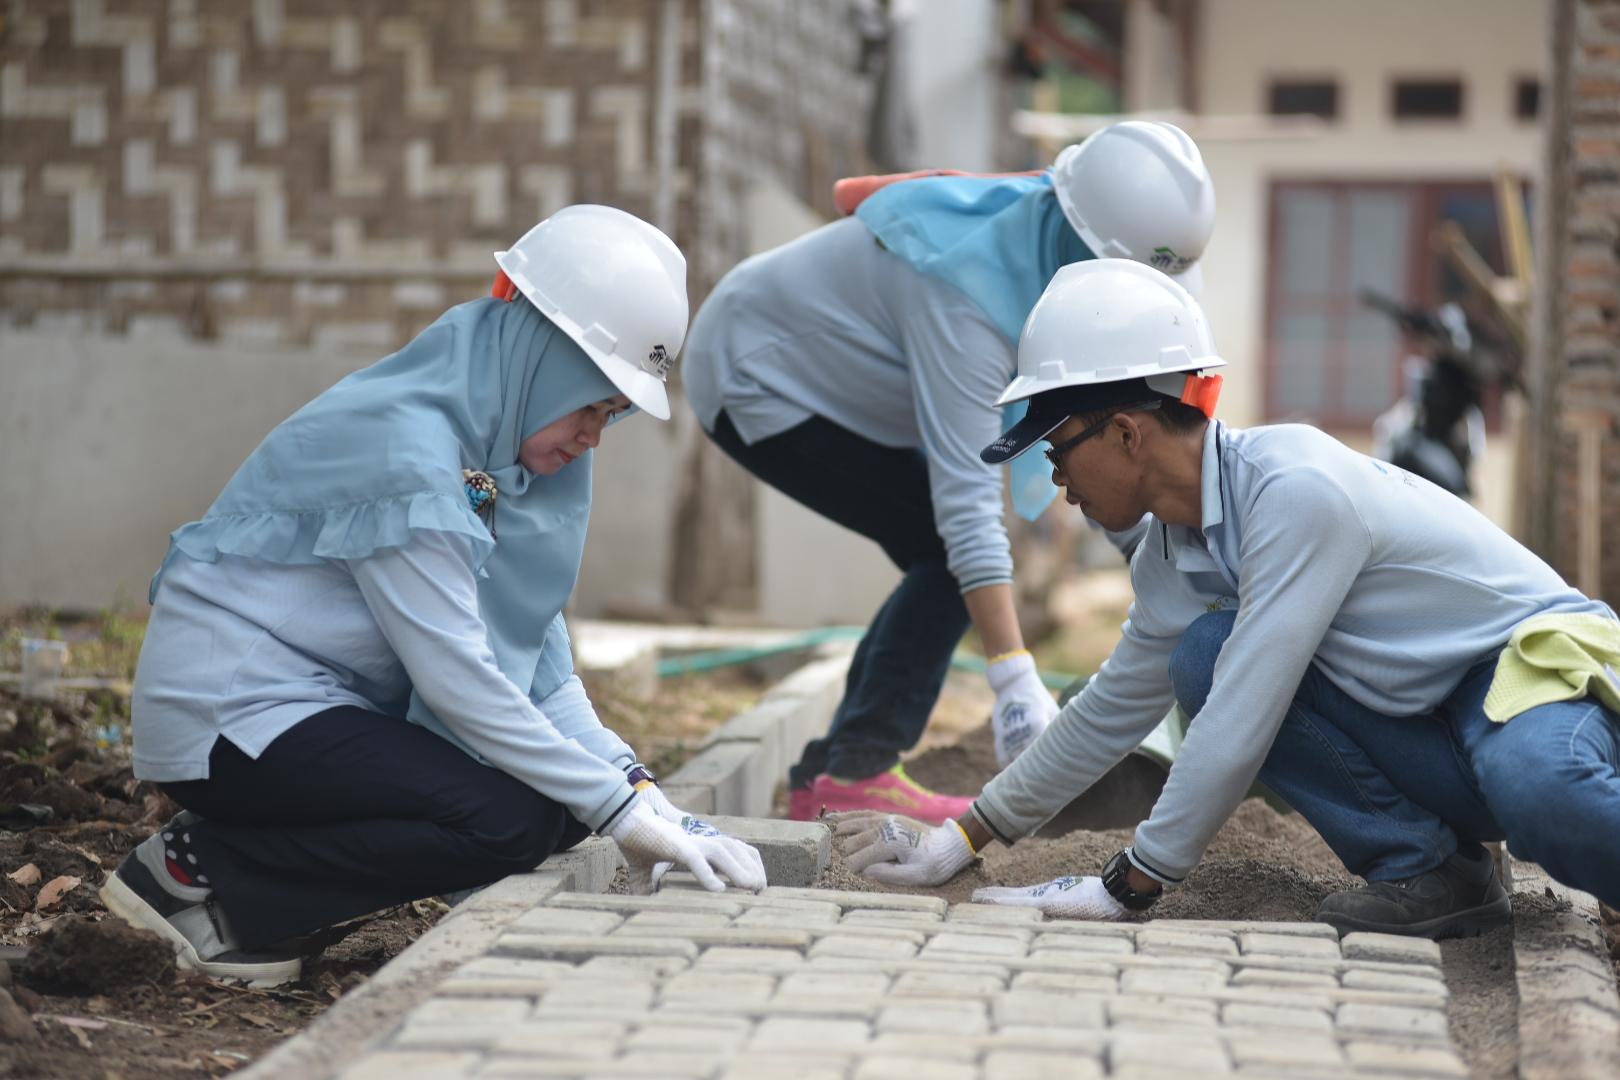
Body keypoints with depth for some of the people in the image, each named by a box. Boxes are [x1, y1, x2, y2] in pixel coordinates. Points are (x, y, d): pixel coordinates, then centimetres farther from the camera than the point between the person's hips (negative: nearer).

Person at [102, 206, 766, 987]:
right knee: (509, 822, -23)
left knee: (558, 803, -3)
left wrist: (631, 781, -9)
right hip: (233, 716, -10)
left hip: (334, 704, 10)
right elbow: (455, 675, -26)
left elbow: (536, 651, 4)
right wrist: (616, 810, -24)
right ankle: (197, 871, -11)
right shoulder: (404, 448, -23)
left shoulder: (497, 444, 6)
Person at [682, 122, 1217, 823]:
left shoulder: (1060, 266, -9)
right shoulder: (970, 298, -35)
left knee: (945, 566, 5)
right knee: (949, 553, -16)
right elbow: (967, 498, -39)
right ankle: (852, 773, -15)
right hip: (751, 378, -9)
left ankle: (832, 770, 7)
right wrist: (1015, 681, -41)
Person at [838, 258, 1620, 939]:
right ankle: (1425, 869, -5)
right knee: (1203, 659, -10)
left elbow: (1240, 722, -25)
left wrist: (1128, 887, -17)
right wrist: (962, 841, 21)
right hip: (1428, 730, 9)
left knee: (1535, 791, -43)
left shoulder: (1295, 489, -25)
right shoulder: (1172, 560, 2)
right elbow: (1111, 711, 18)